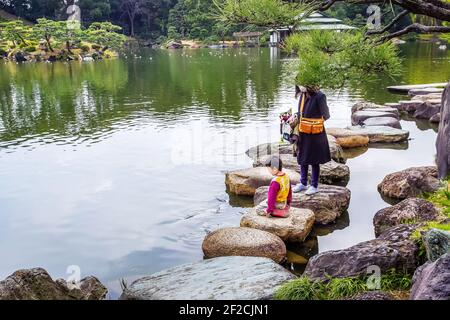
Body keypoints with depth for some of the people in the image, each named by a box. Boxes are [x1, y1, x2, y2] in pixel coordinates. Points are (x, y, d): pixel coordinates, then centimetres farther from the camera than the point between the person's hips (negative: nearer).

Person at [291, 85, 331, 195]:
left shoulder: (319, 96, -18)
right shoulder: (302, 95, 2)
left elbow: (325, 116, -9)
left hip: (315, 134, -7)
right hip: (303, 134, 7)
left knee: (314, 161, 6)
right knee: (302, 159, 16)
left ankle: (314, 186, 20)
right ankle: (303, 183, 31)